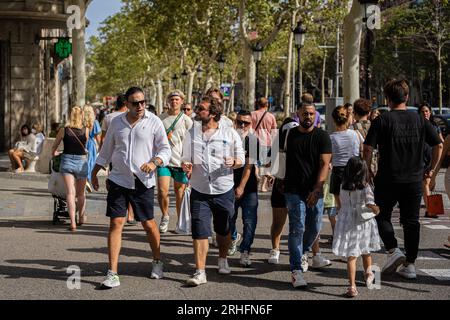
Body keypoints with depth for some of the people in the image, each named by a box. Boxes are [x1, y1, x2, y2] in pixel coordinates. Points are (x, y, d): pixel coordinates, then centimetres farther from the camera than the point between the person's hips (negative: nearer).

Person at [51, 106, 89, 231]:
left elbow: (54, 146, 9)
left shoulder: (64, 130, -2)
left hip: (67, 161, -1)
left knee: (70, 193, -6)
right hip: (81, 161, 1)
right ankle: (81, 218, 35)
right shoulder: (86, 131, -3)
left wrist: (54, 153, 30)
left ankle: (73, 222, -19)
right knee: (81, 193, 19)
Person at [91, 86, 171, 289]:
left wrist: (154, 162, -20)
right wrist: (95, 172, 22)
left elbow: (165, 149, -1)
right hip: (118, 180, 2)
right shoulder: (116, 122, 7)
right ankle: (112, 274, -4)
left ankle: (157, 262, 32)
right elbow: (106, 150, 19)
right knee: (116, 223, -5)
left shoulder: (154, 122, -2)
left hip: (143, 181, -2)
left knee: (148, 224, 7)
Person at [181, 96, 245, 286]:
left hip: (224, 191, -1)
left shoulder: (230, 134, -2)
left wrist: (234, 162, -19)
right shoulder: (191, 133, 6)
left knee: (223, 231, 15)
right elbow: (186, 159, 13)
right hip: (200, 191, 1)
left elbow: (241, 159, 4)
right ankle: (200, 272, -6)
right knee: (199, 233, -8)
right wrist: (186, 166, -11)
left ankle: (223, 261, 39)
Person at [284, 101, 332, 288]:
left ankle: (301, 253, 39)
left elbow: (324, 164, -9)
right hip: (294, 190, -1)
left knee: (314, 228, 10)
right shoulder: (289, 135, 5)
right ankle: (296, 270, -11)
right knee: (297, 228, -10)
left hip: (315, 191, 1)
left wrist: (317, 189, -20)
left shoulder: (322, 136, 0)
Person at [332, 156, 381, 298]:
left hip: (346, 222, 1)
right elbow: (370, 205, -20)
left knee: (351, 256, 1)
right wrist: (377, 210, -1)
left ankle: (352, 286, -6)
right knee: (366, 251, 24)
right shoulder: (365, 188, -13)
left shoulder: (343, 187, -1)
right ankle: (368, 273, 45)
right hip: (362, 223, -1)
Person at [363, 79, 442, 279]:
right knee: (411, 221, 9)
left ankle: (393, 250, -4)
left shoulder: (382, 120, -7)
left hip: (387, 179, -3)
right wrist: (431, 169, 16)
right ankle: (410, 264, 9)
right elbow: (438, 145, 5)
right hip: (414, 180, 3)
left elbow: (368, 148, -13)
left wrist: (367, 170, 0)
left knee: (382, 216, 15)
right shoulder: (419, 120, 3)